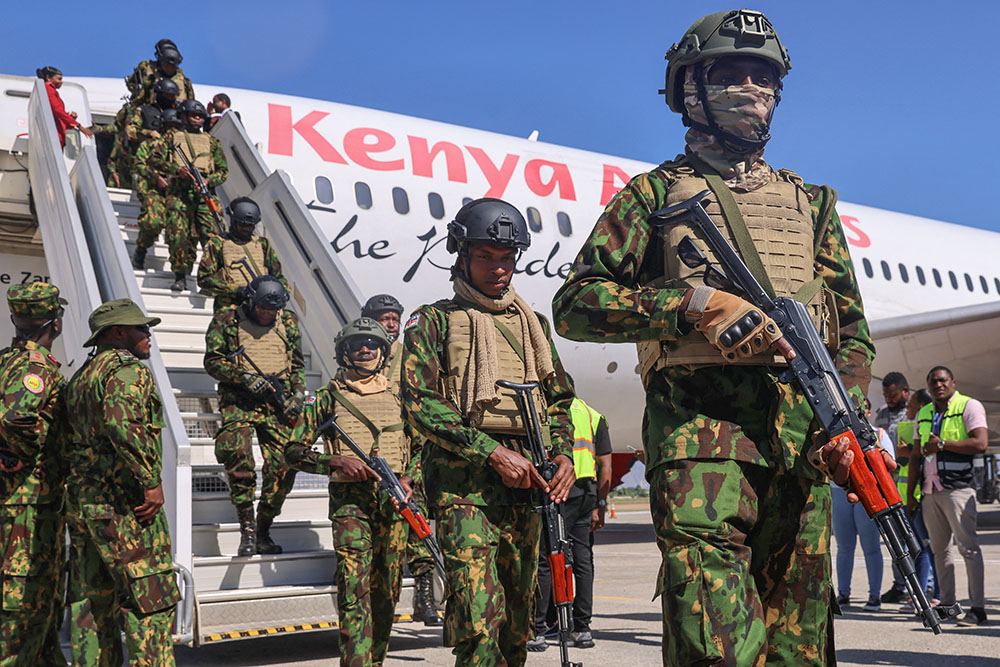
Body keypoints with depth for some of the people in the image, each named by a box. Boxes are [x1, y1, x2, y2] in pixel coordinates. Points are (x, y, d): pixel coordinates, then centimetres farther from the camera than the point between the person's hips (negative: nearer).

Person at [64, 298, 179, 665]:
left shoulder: (80, 377, 20)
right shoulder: (128, 369, -10)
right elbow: (122, 424, -26)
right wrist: (152, 481, -22)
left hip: (80, 503, 9)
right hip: (124, 505, -9)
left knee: (91, 600, 12)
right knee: (151, 600, -7)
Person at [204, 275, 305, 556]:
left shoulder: (288, 322, 16)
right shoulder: (226, 320, 5)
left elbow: (298, 365, 21)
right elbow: (212, 361, 0)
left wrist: (298, 396, 6)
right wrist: (246, 378, -12)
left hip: (278, 403, 3)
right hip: (239, 402, -3)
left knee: (284, 464, -9)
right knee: (238, 456, -24)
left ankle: (263, 532, 5)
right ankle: (247, 529, -15)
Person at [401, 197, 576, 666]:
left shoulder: (533, 323, 21)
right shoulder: (433, 321, 6)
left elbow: (559, 400, 24)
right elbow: (419, 403, -5)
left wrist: (563, 454, 3)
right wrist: (493, 453, -13)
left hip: (525, 484, 5)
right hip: (464, 484, -5)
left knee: (518, 614, 9)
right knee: (478, 613, -18)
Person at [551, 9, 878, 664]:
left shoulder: (811, 200, 24)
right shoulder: (656, 192, 12)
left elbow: (853, 331, 21)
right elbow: (575, 304, 2)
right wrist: (696, 303, -11)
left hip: (802, 435, 4)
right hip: (697, 423, -4)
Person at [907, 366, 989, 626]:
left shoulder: (969, 406, 0)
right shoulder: (923, 414, 19)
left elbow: (980, 444, -14)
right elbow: (916, 456, 22)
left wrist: (942, 444, -13)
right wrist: (910, 494, 17)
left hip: (958, 488, -6)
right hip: (930, 490, 7)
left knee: (967, 545, -10)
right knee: (939, 547, 7)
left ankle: (978, 607, -9)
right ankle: (946, 603, 13)